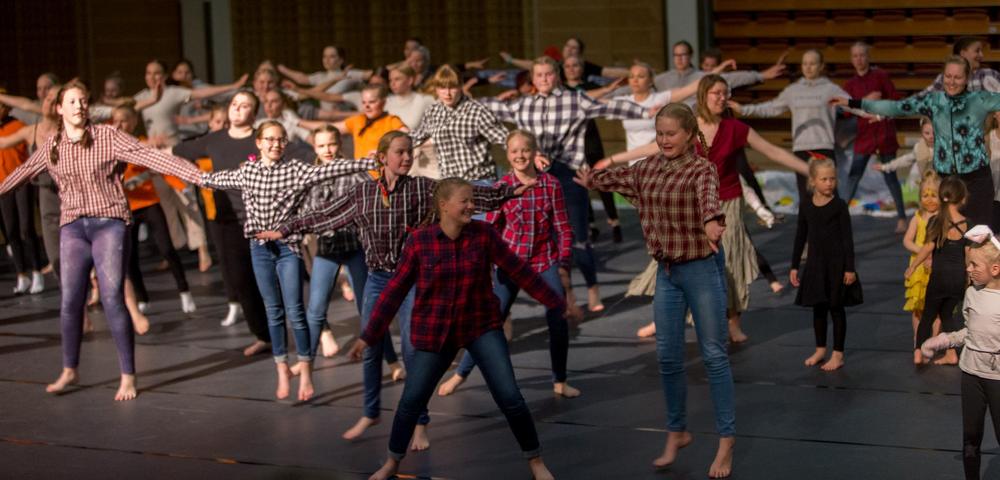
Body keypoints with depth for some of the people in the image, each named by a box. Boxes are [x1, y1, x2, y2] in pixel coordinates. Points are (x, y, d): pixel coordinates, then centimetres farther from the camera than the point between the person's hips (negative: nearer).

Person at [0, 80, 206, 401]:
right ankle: (69, 371, 23)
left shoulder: (107, 137, -5)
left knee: (112, 300, -10)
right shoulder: (52, 146, 6)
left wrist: (197, 176, -23)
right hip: (73, 227, 3)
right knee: (70, 302, 5)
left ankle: (128, 377, -2)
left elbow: (148, 156, -14)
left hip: (109, 223, -3)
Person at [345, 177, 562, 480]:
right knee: (411, 401, 5)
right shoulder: (419, 241, -11)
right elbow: (396, 290, -6)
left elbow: (519, 271, -3)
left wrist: (557, 304, 0)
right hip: (436, 332, 0)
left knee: (510, 397, -10)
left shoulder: (484, 234, -10)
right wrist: (369, 336, -5)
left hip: (482, 326, 0)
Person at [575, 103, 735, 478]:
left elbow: (709, 197, -37)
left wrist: (711, 223, -58)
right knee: (668, 356, 9)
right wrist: (591, 179, 45)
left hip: (702, 269, -6)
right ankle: (677, 432, 24)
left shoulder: (701, 170, -14)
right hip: (667, 272, 6)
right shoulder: (648, 168, 6)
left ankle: (726, 442, 2)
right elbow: (619, 178, 27)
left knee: (714, 355, -2)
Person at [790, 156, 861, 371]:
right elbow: (800, 237, 8)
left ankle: (838, 354, 10)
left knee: (836, 307, 3)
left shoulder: (839, 205, -10)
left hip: (836, 263, -4)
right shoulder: (805, 206, 2)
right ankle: (820, 349, 27)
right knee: (818, 307, 13)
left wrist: (850, 268, -12)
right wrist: (794, 266, 8)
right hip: (815, 263, 4)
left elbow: (847, 238, -9)